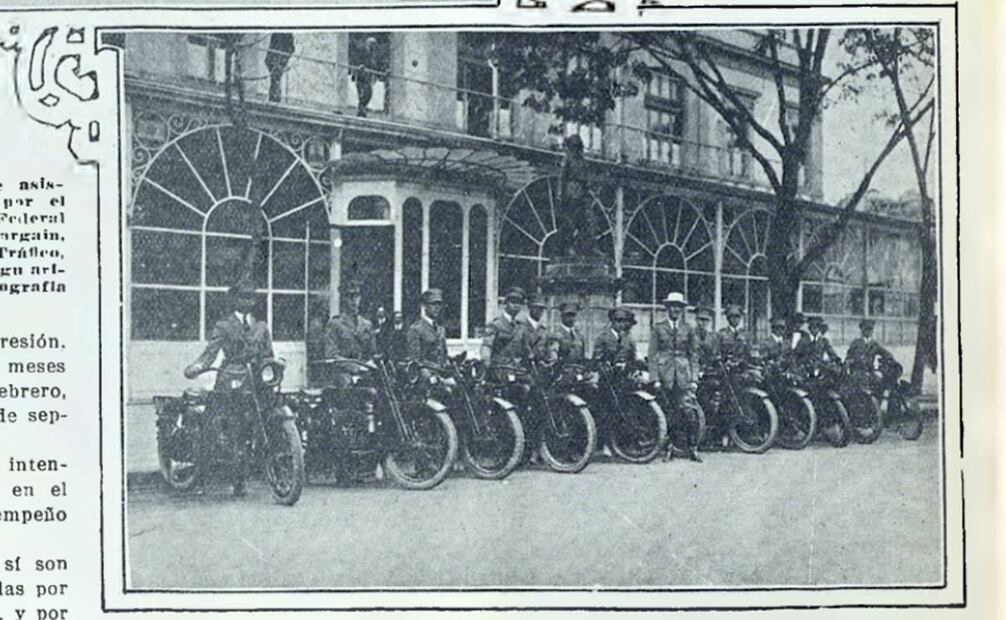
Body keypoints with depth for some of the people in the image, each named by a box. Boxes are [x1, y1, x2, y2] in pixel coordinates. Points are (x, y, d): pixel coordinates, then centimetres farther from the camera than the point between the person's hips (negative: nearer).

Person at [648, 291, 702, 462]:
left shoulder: (688, 329, 12)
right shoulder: (658, 328, 7)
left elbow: (693, 355, 12)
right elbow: (652, 354, 3)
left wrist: (694, 378, 3)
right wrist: (655, 378, -5)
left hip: (683, 377, 1)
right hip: (665, 375, -1)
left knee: (690, 413, -9)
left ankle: (693, 449, -1)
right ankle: (667, 448, 11)